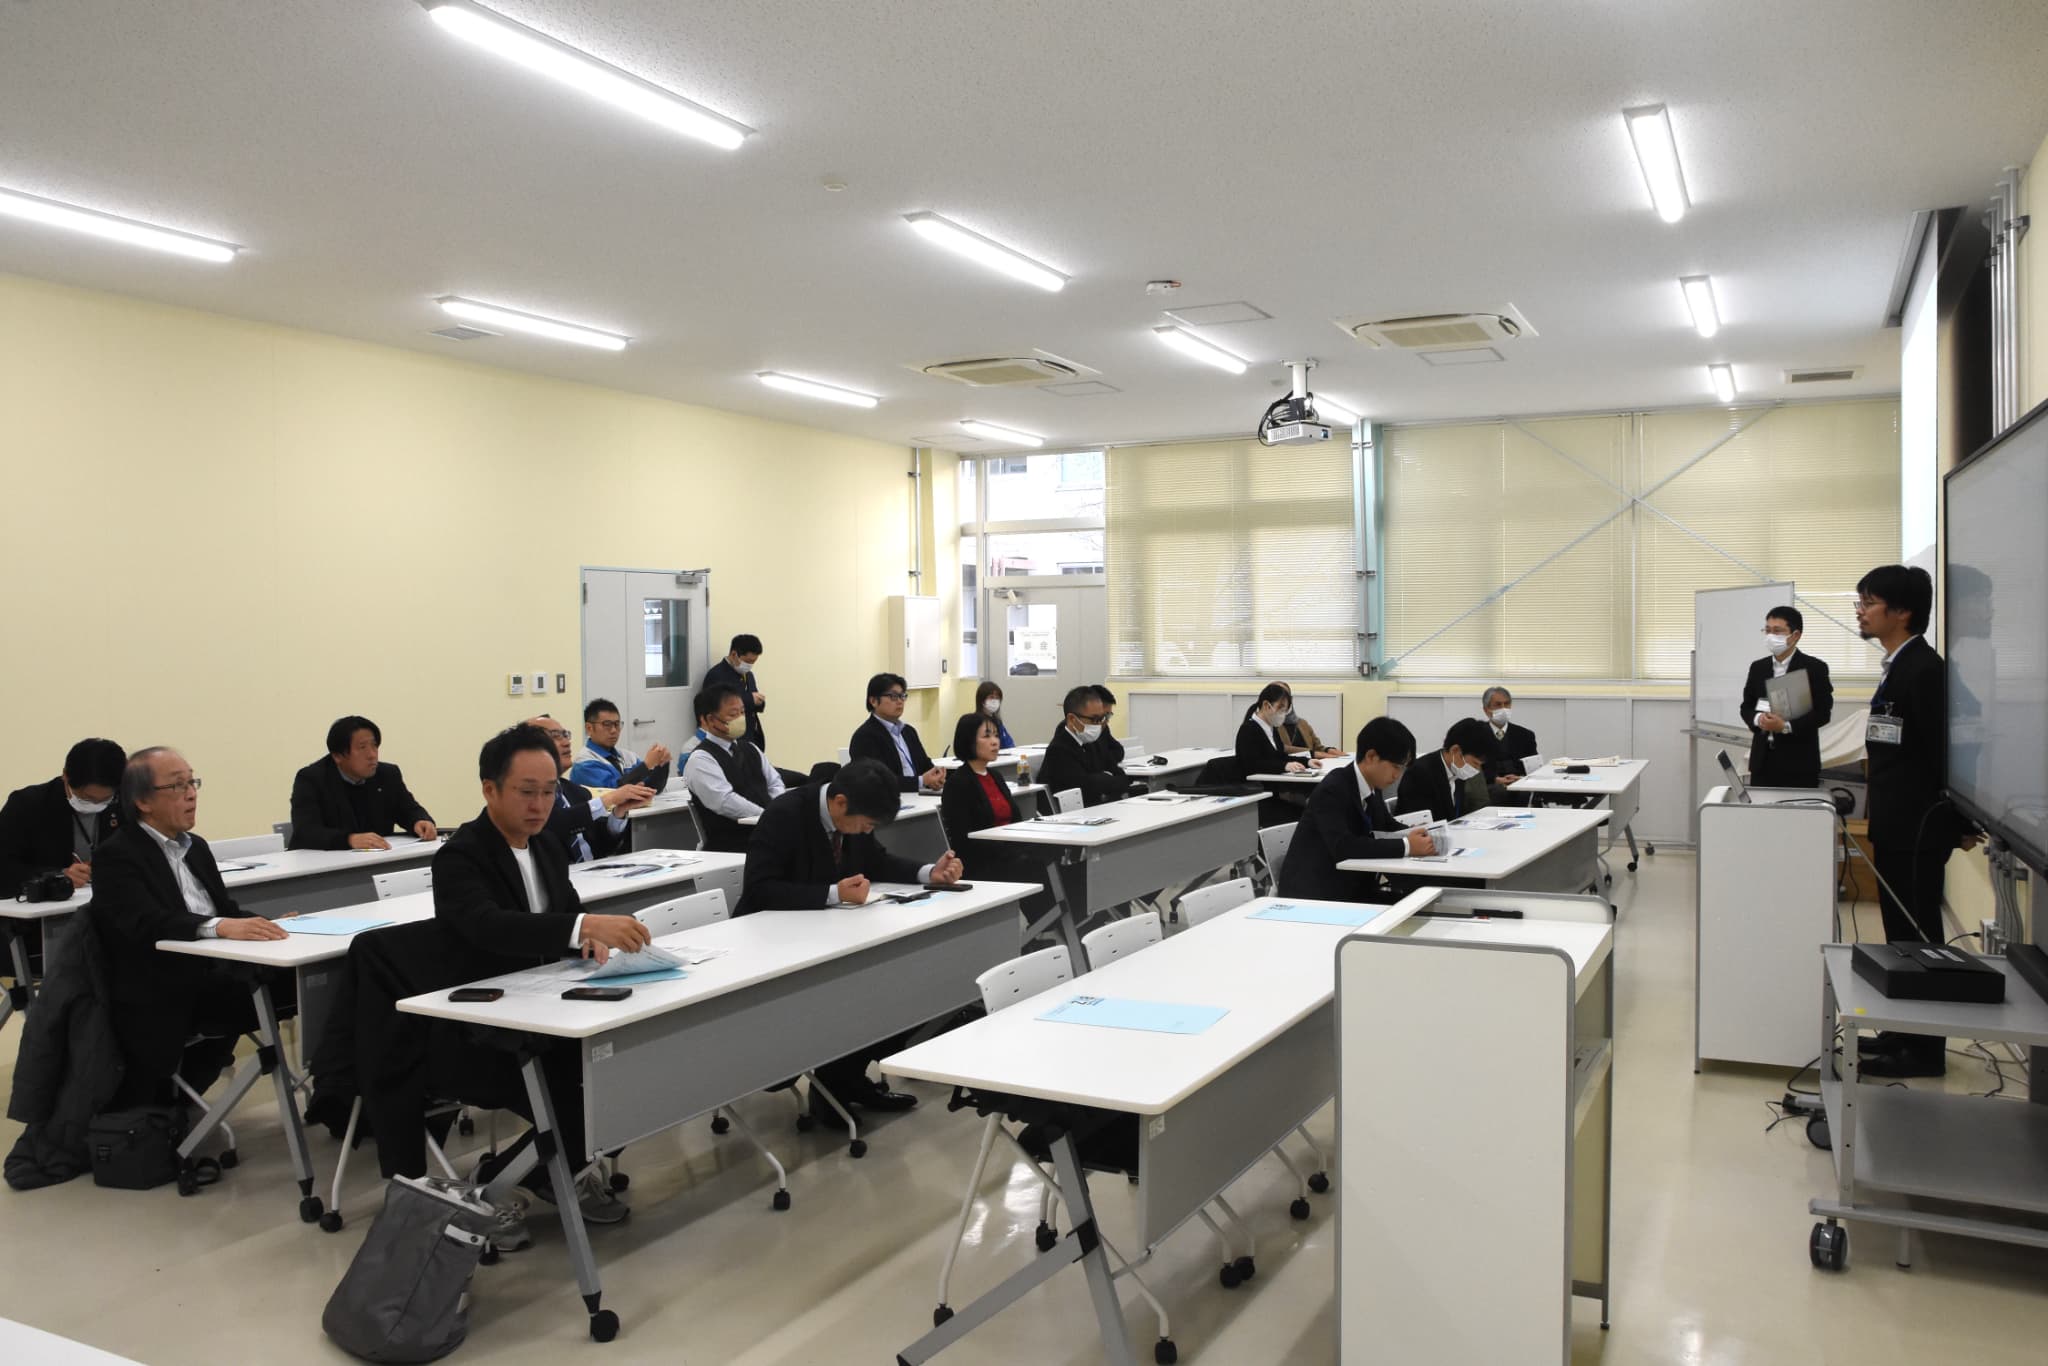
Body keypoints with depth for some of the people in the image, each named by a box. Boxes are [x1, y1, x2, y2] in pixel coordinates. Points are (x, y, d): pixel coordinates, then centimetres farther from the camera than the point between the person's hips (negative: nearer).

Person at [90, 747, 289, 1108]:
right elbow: (147, 923, -25)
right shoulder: (116, 857, -9)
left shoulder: (195, 847, 16)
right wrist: (220, 926, -40)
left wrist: (260, 926, -9)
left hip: (207, 981, 7)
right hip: (155, 1002, -7)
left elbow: (225, 908, 13)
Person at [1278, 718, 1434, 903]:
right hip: (1314, 892, -8)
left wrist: (1411, 835, -4)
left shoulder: (1373, 787, 4)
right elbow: (1343, 846, -32)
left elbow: (1385, 827, 19)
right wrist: (1405, 846, -29)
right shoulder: (1332, 790, -20)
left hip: (1354, 886, 8)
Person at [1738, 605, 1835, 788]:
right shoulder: (1758, 667, 12)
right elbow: (1746, 707, 14)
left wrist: (1786, 726, -20)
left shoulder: (1815, 668, -2)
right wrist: (1757, 719, -9)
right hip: (1763, 759, 4)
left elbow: (1823, 712, -8)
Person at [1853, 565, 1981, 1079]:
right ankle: (1904, 1033, 25)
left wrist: (1961, 824, -16)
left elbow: (1945, 749, -19)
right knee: (1901, 933, 15)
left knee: (1917, 935, -1)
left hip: (1918, 829, -9)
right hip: (1896, 826, 9)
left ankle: (1925, 1050, 9)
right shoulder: (1899, 667, 13)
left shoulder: (1924, 669, -17)